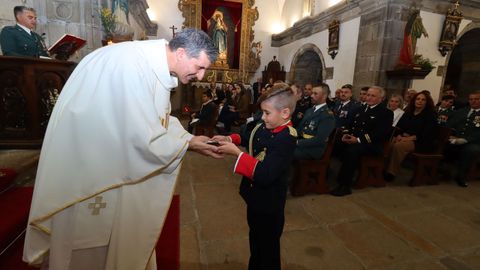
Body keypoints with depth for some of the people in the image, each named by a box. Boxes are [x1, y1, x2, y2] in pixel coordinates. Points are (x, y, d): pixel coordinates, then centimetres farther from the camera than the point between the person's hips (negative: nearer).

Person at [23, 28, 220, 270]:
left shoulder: (155, 64, -1)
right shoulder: (134, 65, -30)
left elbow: (158, 119, 6)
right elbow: (144, 138, -31)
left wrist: (190, 138, -5)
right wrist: (188, 143, -18)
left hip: (115, 155, 8)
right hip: (84, 156, -8)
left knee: (122, 225, 20)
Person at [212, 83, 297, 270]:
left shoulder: (285, 139, -29)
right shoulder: (266, 127, -6)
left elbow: (264, 175, -36)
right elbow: (249, 139, 15)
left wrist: (236, 153, -31)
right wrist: (230, 139, -2)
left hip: (269, 204, -8)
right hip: (255, 196, 9)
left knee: (268, 247, 17)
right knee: (255, 238, 30)